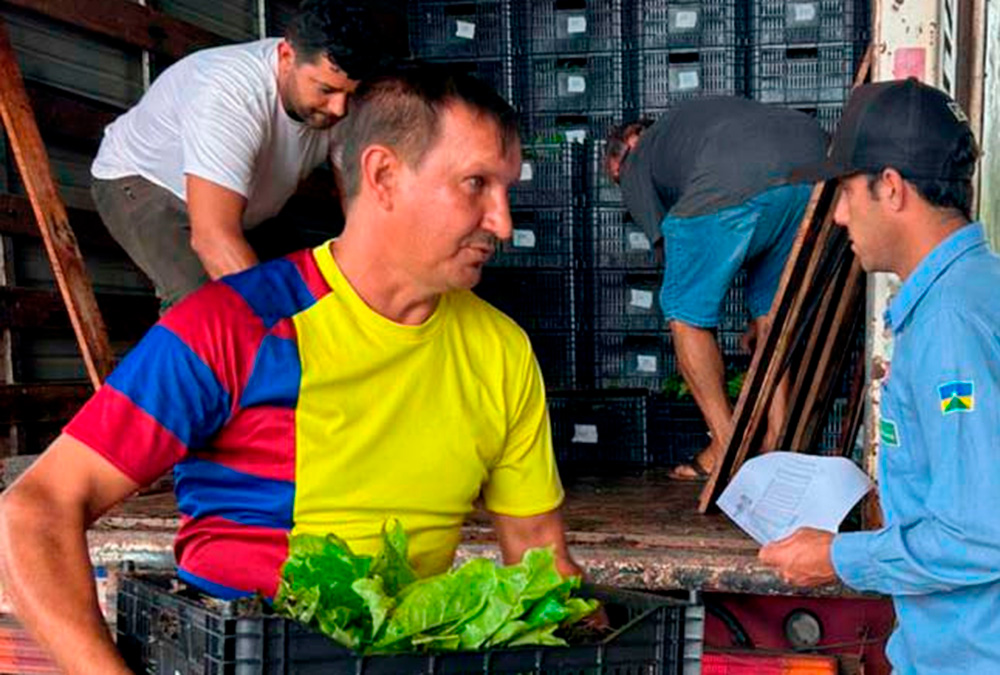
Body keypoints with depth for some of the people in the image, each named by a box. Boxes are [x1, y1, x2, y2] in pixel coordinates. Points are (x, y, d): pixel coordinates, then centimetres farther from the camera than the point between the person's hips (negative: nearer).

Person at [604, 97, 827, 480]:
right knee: (774, 305, 24)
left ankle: (726, 448, 11)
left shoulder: (636, 165, 27)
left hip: (736, 184, -6)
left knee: (685, 311, 12)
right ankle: (778, 443, 21)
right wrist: (764, 315, 47)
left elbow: (672, 249, 24)